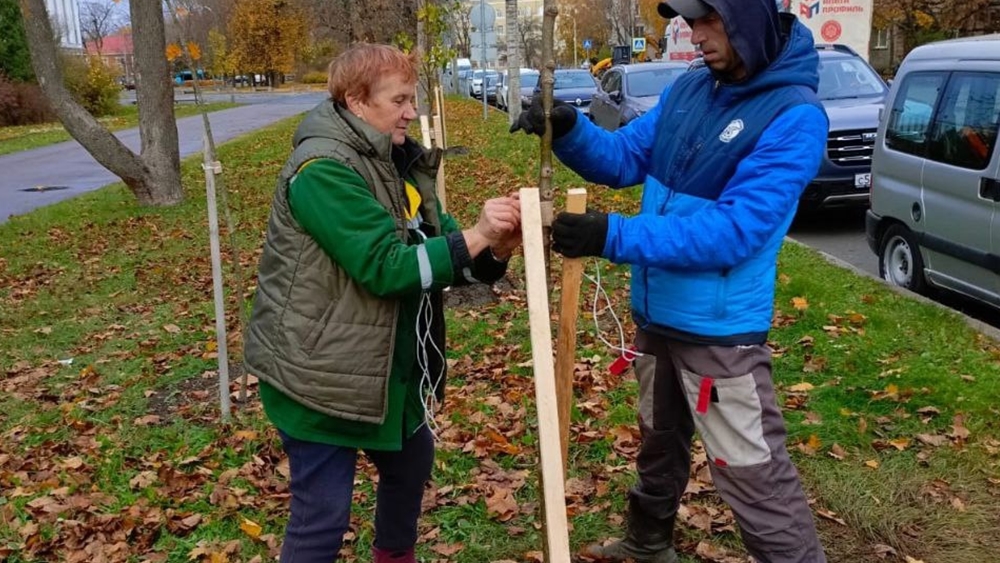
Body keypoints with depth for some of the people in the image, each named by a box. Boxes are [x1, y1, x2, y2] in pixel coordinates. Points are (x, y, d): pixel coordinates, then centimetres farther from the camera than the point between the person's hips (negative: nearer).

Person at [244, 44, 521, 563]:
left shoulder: (396, 161, 8)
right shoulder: (322, 169, -21)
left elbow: (433, 252, 5)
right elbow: (385, 266, -28)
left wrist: (496, 250, -14)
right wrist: (475, 237, -28)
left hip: (387, 366, 10)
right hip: (319, 372, -9)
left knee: (411, 463, 25)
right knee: (322, 513, -1)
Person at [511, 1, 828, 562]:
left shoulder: (794, 116, -20)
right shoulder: (689, 88, 2)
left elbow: (734, 229, -27)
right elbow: (624, 158, 7)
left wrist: (615, 236, -32)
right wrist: (570, 131, -14)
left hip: (719, 327, -7)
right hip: (657, 313, 8)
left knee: (753, 473, 1)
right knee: (660, 441, 26)